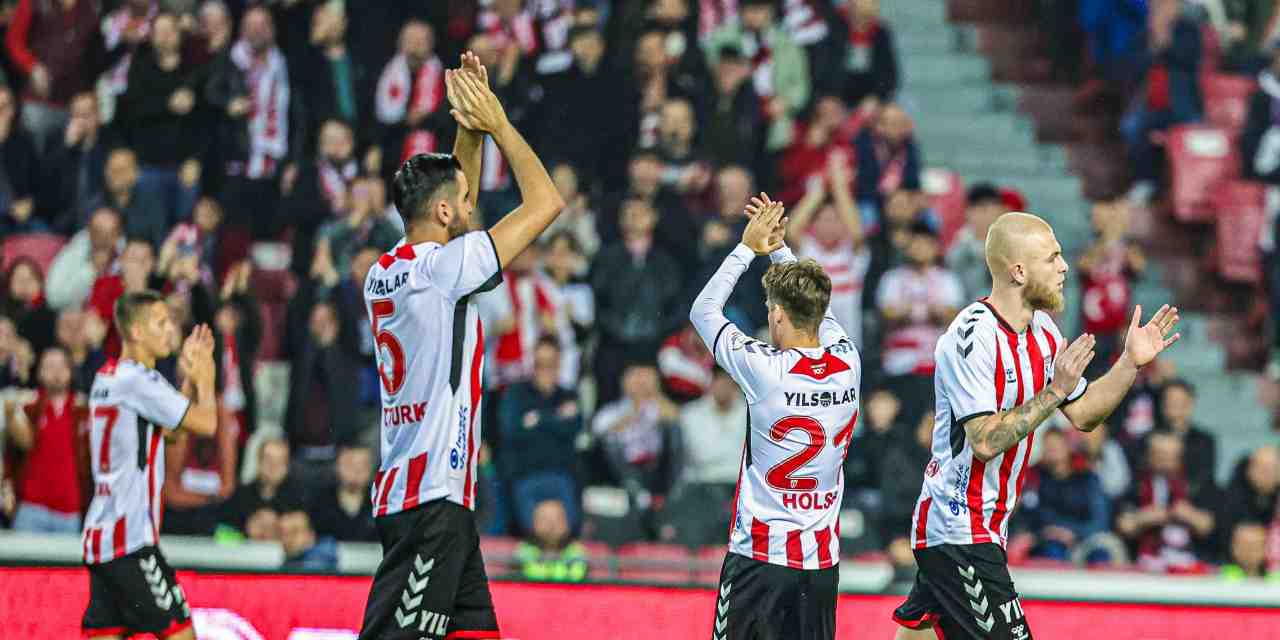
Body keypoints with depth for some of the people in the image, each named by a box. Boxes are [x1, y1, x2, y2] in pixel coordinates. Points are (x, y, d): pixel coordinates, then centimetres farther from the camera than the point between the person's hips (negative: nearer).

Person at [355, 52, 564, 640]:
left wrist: (471, 130, 18)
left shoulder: (383, 274, 12)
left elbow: (456, 203, 29)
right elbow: (546, 202, -7)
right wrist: (498, 124, 2)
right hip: (432, 497, -10)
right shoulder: (440, 268, -12)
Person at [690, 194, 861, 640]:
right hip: (821, 557, 5)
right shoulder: (848, 364, -1)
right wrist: (779, 249, 23)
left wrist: (749, 248, 9)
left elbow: (704, 310, 1)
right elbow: (815, 307, 21)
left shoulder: (765, 370, -15)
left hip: (760, 553, -5)